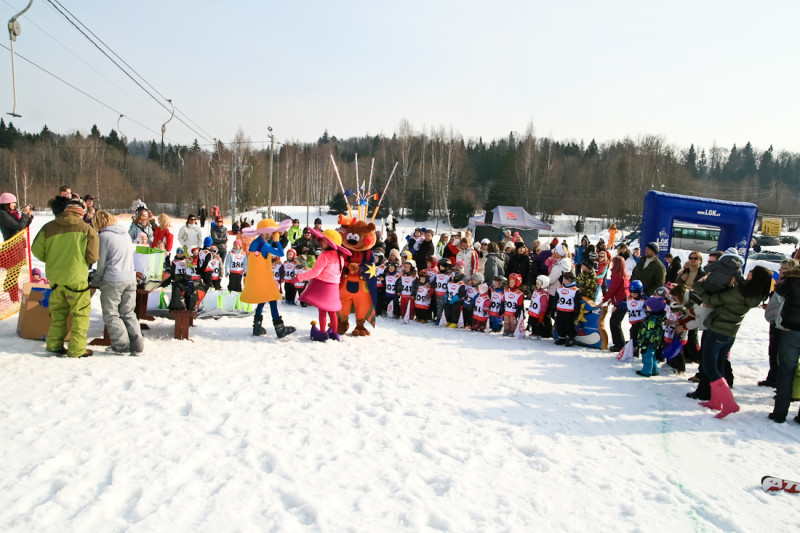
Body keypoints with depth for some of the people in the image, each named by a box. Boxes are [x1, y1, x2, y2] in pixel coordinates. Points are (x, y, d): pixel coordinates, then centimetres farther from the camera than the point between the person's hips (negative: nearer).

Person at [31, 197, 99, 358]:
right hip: (76, 278, -4)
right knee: (81, 313, 6)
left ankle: (54, 344, 23)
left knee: (58, 312, 20)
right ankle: (77, 349, 4)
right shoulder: (87, 229, -7)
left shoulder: (49, 227, 2)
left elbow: (37, 250, 4)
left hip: (55, 277, 4)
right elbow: (92, 257, -9)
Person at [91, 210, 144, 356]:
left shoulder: (104, 236, -5)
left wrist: (95, 281, 11)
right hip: (130, 279, 6)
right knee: (129, 314, 12)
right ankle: (137, 346, 9)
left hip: (112, 280, -6)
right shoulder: (125, 235, 14)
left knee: (111, 315, 6)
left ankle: (121, 346, 3)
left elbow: (101, 263, -3)